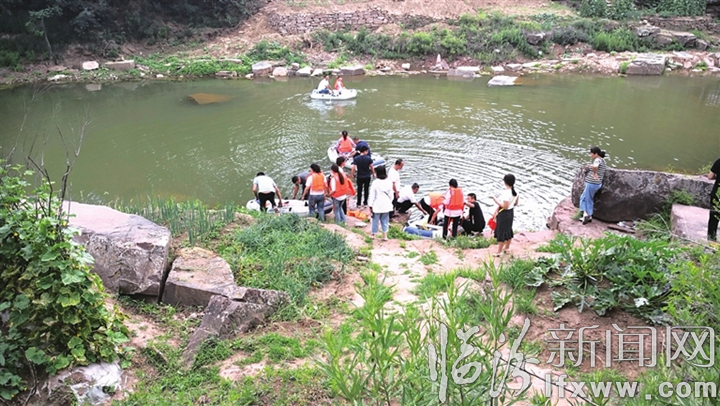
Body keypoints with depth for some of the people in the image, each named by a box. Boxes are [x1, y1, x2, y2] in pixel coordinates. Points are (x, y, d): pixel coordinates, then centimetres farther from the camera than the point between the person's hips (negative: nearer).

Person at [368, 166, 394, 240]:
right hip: (386, 205, 3)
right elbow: (391, 194, 4)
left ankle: (373, 235, 23)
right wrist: (390, 202, 18)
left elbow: (372, 195, -12)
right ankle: (385, 236, 14)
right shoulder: (389, 182, -5)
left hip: (377, 205, -3)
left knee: (375, 220, 11)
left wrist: (371, 205, -4)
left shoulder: (375, 182, -16)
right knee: (385, 220, 13)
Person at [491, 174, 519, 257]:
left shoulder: (506, 193, -27)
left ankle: (499, 252, 8)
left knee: (501, 232, 0)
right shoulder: (515, 192, -1)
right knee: (508, 231, 21)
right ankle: (507, 248, 36)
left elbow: (504, 206, -27)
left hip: (504, 214, -8)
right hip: (511, 212, 9)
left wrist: (496, 200, -17)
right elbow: (516, 203, 11)